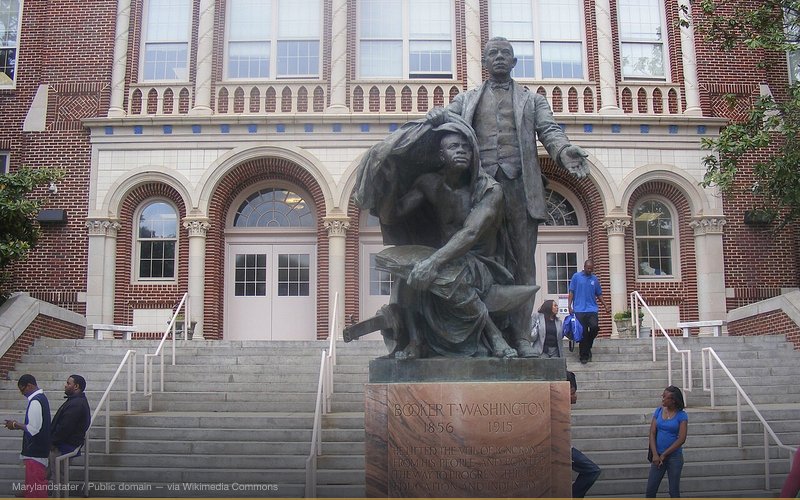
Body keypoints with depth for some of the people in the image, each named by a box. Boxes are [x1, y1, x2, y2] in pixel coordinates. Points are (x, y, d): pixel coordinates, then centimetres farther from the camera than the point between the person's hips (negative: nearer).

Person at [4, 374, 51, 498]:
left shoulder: (35, 402, -20)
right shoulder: (41, 397, 11)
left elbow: (33, 429, -22)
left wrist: (16, 425, -10)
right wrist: (19, 425, 13)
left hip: (34, 451, -10)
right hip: (39, 448, 10)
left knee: (34, 482, -4)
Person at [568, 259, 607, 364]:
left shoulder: (595, 279, 13)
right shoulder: (576, 276, 4)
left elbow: (599, 294, 19)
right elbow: (571, 292, 2)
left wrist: (605, 305, 9)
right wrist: (569, 305, -6)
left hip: (592, 309, 2)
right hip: (579, 310, -2)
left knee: (594, 327, -17)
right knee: (583, 332, -1)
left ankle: (587, 346, 9)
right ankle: (583, 355, 9)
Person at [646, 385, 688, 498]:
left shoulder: (682, 415, -7)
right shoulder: (658, 411, 4)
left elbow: (681, 439, -13)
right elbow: (652, 433, 0)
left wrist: (664, 455, -13)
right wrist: (655, 455, -11)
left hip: (674, 457, -3)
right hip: (658, 456, 3)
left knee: (674, 491, 5)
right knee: (650, 490, 2)